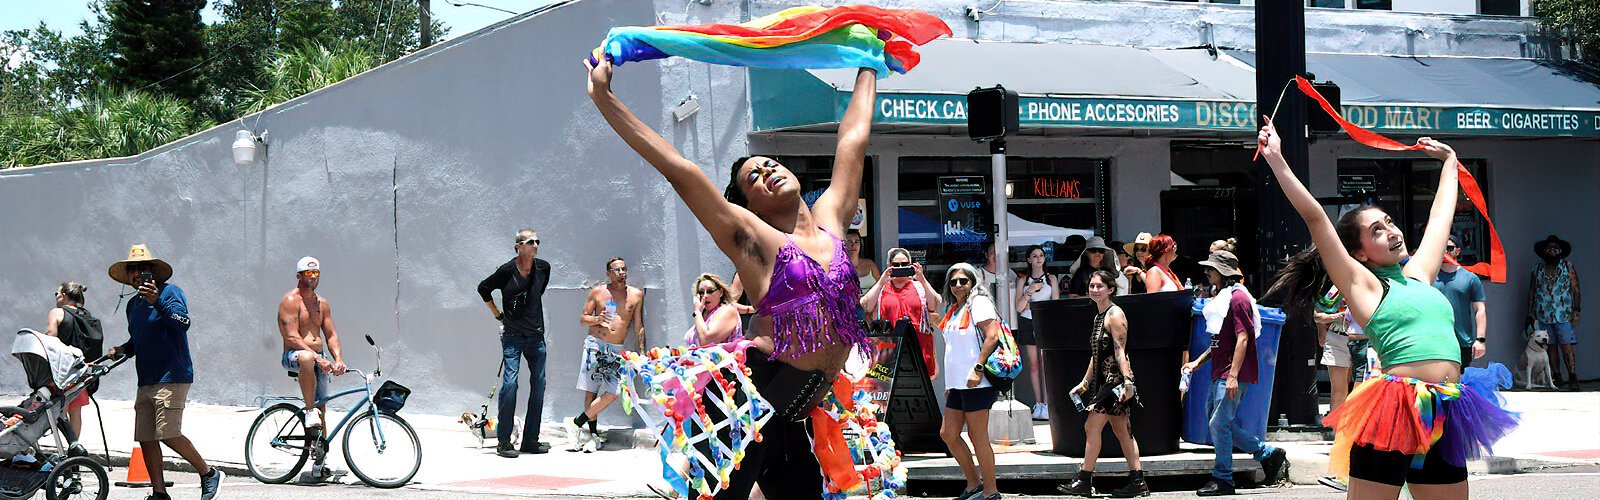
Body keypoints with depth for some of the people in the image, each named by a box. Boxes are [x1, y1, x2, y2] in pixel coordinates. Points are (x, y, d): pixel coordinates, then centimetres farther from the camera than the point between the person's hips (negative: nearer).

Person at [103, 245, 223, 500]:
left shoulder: (169, 292, -3)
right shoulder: (133, 304, 20)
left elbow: (183, 323, -19)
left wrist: (157, 302, -28)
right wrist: (120, 350, 10)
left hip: (171, 377, -8)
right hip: (146, 381, 8)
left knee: (169, 434, -16)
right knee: (146, 439, 2)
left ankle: (209, 473, -1)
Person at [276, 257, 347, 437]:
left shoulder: (322, 304, 16)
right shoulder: (291, 301, -6)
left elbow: (331, 334, 13)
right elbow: (292, 338, -15)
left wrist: (338, 359, -7)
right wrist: (318, 358, -25)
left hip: (320, 357, 7)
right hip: (293, 355, -7)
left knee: (321, 405, 2)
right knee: (307, 358, -41)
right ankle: (310, 411, -33)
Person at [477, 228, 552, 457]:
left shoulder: (543, 267, 3)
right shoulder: (507, 270, -10)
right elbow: (483, 288, 4)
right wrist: (497, 314, 4)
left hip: (536, 334, 5)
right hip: (512, 335, -5)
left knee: (539, 384, 4)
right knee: (510, 383, -12)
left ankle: (531, 440, 12)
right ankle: (503, 442, -8)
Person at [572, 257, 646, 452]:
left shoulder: (636, 295, 10)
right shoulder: (597, 292, 6)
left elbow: (638, 327, 12)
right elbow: (583, 318, 9)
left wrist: (641, 353, 5)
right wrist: (597, 319, -12)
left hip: (616, 350, 1)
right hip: (595, 345, -1)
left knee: (612, 393, -12)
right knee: (591, 391, -5)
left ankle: (577, 423, -1)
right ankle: (593, 433, 4)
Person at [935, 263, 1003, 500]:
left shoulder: (978, 302, -7)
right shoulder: (954, 309, 19)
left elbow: (992, 336, -17)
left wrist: (978, 368, -23)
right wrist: (949, 383, 21)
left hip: (977, 383, -9)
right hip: (957, 383, 9)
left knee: (978, 437, -5)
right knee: (948, 433, 10)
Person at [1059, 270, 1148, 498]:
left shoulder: (1114, 314, -11)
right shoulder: (1099, 316, 17)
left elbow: (1120, 351, -19)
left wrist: (1127, 381, -25)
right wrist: (1085, 382, 25)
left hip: (1115, 379, -10)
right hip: (1104, 380, 10)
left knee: (1092, 426, -10)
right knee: (1121, 430, 8)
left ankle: (1084, 481, -7)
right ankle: (1138, 481, 8)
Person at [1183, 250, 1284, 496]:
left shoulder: (1237, 298, -13)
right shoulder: (1222, 298, 18)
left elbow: (1242, 339, -19)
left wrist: (1233, 376, -23)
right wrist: (1198, 361, 20)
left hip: (1233, 374, -10)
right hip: (1219, 373, 10)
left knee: (1219, 424, -9)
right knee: (1219, 421, 11)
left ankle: (1223, 480, 0)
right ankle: (1266, 453, 20)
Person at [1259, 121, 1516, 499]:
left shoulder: (1418, 275, 20)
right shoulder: (1362, 284, 3)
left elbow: (1441, 215, 35)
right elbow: (1314, 217, -3)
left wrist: (1449, 161, 46)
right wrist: (1276, 159, -6)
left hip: (1445, 420, 7)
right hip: (1395, 410, -7)